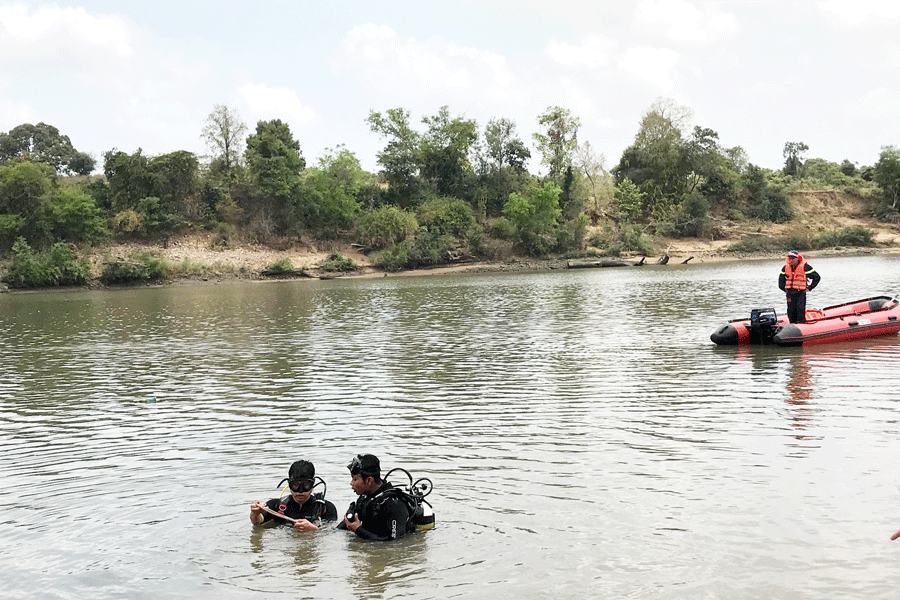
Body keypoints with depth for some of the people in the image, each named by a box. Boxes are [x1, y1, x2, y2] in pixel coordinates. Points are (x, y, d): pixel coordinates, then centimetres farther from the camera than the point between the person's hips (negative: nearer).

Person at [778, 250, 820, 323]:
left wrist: (809, 288, -5)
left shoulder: (804, 267, -7)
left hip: (801, 292, -5)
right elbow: (781, 279, 25)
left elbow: (817, 277, -3)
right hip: (789, 292, 5)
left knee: (800, 308, -16)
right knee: (791, 310, 6)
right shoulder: (785, 268, 8)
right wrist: (784, 289, 12)